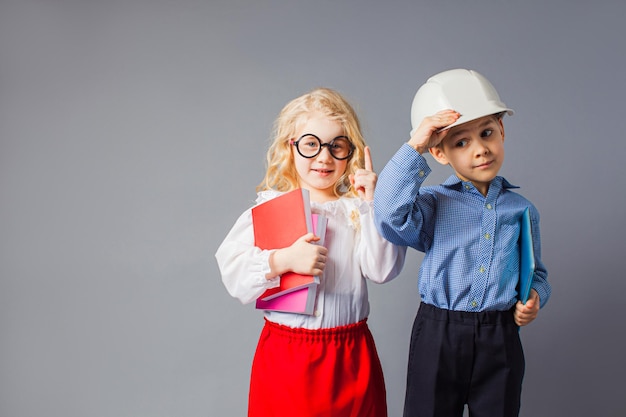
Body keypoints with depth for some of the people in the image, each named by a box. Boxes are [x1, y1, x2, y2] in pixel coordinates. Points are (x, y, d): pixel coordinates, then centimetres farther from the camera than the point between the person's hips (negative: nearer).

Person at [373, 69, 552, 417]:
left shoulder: (521, 209, 6)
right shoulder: (434, 204, -4)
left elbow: (536, 272, 17)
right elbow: (392, 217, -26)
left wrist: (535, 297, -6)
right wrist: (413, 147, -24)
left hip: (501, 340, 3)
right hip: (438, 336, -2)